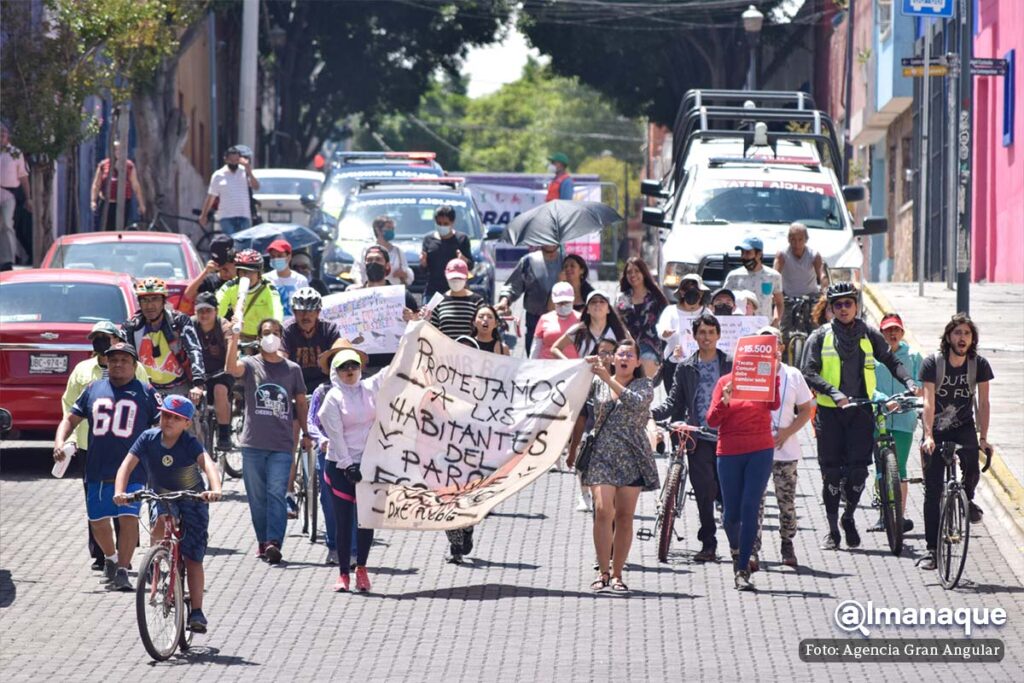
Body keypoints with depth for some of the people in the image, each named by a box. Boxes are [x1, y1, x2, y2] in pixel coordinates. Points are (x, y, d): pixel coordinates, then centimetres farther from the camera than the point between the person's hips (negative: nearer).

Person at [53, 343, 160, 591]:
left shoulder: (145, 392, 5)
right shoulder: (94, 389, 13)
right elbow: (71, 419, 15)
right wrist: (59, 441, -3)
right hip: (97, 471, 3)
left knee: (128, 519, -14)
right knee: (98, 521, 8)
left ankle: (122, 571, -11)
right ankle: (110, 557, 35)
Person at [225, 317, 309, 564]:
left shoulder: (292, 369, 11)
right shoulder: (250, 365, 5)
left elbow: (300, 402, 19)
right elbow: (231, 368, -18)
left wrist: (305, 434, 15)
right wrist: (234, 341, -33)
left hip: (282, 444, 0)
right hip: (253, 443, 0)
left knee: (277, 493, -12)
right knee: (257, 496, 6)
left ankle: (274, 542, -20)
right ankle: (263, 542, 17)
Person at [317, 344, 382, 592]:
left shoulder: (370, 387, 6)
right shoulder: (333, 398, -4)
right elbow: (335, 434, -8)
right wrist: (348, 466, -13)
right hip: (341, 465, -3)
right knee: (343, 519, -1)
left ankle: (361, 567, 13)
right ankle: (343, 573, 4)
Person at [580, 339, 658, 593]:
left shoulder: (644, 385, 5)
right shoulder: (598, 383, 11)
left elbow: (636, 402, -16)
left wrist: (609, 380, -22)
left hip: (632, 457, 0)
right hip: (602, 455, 0)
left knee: (625, 516, -1)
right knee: (603, 510, -15)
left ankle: (616, 574, 8)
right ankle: (603, 572, -9)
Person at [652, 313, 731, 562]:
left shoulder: (730, 365, 6)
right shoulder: (686, 368, 10)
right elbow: (675, 401, 9)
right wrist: (652, 413, -8)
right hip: (699, 439, 1)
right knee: (704, 492, -4)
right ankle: (708, 545, 2)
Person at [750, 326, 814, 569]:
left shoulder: (793, 375, 6)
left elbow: (806, 410, 9)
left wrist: (786, 432, -6)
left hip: (785, 449, 2)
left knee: (787, 501, 8)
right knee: (755, 500, -10)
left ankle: (787, 545, 25)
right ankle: (753, 551, -14)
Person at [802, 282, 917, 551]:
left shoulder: (869, 335, 8)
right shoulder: (820, 337, 3)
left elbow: (891, 361, 12)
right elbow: (809, 373, -6)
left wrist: (908, 382, -7)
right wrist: (833, 392, -22)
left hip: (861, 410, 1)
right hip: (830, 411, -1)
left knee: (859, 469, -7)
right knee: (832, 473, 0)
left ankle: (849, 517, 17)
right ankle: (832, 529, 11)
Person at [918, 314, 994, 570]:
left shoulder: (979, 365, -7)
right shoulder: (932, 363, -13)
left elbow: (983, 403, -7)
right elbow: (929, 402, -18)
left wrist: (983, 437, -14)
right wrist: (928, 436, -29)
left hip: (964, 427, 1)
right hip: (936, 430, -1)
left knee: (972, 468, -26)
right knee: (932, 491, -4)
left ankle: (968, 501, 9)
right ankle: (932, 549, 2)